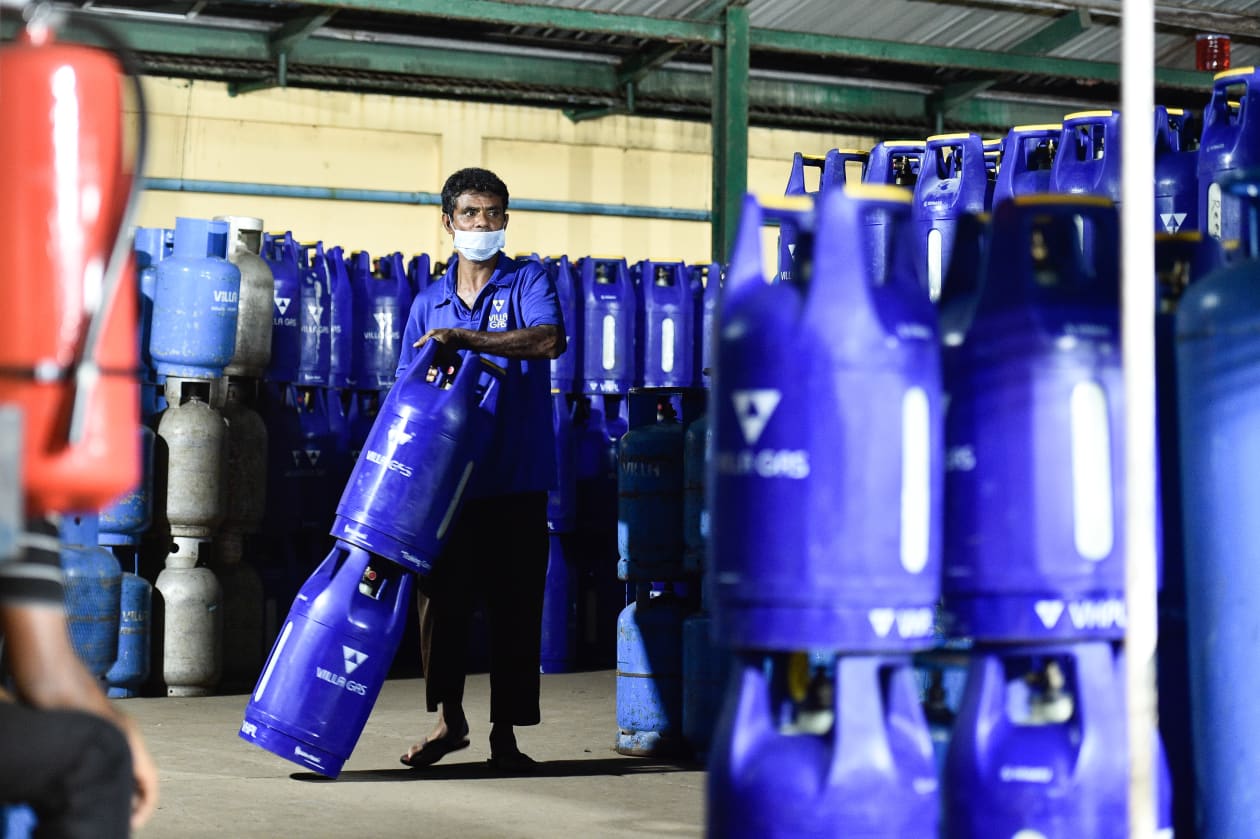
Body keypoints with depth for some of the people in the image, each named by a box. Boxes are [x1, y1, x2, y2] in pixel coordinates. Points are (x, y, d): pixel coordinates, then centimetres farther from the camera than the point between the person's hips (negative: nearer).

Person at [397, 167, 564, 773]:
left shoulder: (527, 282, 2)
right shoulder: (430, 302, 12)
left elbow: (548, 340, -19)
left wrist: (464, 338, -23)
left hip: (515, 479, -2)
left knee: (515, 607, 2)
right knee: (442, 598, 4)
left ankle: (505, 734, 11)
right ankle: (448, 718, 19)